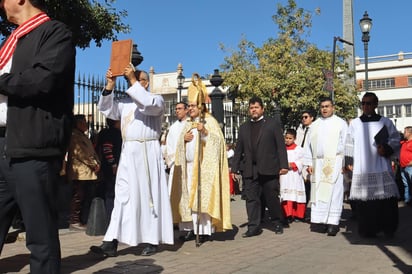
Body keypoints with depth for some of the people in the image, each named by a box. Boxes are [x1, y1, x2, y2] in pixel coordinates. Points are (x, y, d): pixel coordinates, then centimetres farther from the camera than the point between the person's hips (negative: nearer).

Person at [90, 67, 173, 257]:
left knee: (148, 195, -1)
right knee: (123, 196, -1)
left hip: (147, 153, -5)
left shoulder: (156, 99, 3)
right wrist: (110, 85, -1)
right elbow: (106, 109, 8)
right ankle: (111, 243, -4)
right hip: (128, 153, 5)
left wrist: (133, 80, -17)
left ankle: (152, 241, 8)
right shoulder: (125, 103, 18)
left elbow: (147, 104, -19)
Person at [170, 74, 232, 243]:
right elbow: (180, 147, 21)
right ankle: (191, 228, 6)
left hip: (203, 166, -6)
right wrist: (184, 139, 0)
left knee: (203, 196, -9)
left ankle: (205, 230, -5)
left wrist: (205, 132, -24)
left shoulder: (210, 121, 1)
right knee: (188, 196, 2)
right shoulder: (188, 124, 20)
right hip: (188, 166, 6)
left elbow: (217, 141, -9)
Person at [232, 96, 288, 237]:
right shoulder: (244, 127, 16)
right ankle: (254, 227, 7)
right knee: (251, 199, 1)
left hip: (269, 169, -3)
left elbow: (281, 145, -1)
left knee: (272, 198, 5)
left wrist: (283, 165, -9)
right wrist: (235, 168, 9)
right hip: (249, 171, 3)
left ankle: (278, 223, 23)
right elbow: (238, 150, 15)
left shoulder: (273, 123, 5)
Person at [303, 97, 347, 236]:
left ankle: (332, 223, -6)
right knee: (317, 192, 2)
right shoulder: (314, 125, 16)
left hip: (335, 163, -4)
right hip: (318, 163, 4)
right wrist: (309, 163, 7)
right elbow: (309, 145, 15)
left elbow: (345, 144, 0)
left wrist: (345, 163, -8)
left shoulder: (341, 123, 5)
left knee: (333, 193, -7)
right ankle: (318, 222, 5)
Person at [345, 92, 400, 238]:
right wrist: (349, 161, 4)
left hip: (382, 168, 0)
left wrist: (387, 149, -10)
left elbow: (396, 140, 9)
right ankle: (367, 230, 4)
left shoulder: (385, 122, 10)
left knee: (387, 198, -4)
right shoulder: (354, 123, 12)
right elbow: (349, 144, 11)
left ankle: (388, 228, 8)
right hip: (361, 170, 0)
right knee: (364, 199, -3)